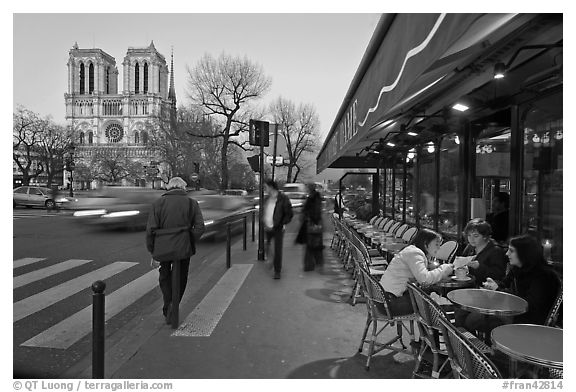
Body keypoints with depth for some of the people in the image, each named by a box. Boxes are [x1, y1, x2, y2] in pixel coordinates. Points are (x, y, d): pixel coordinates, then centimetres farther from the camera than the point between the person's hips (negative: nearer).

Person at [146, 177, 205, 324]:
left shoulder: (158, 203, 2)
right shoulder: (191, 203, 3)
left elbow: (150, 229, -5)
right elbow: (200, 227, -6)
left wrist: (151, 249, 4)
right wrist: (190, 242, 6)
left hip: (162, 248, 1)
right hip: (183, 248, 0)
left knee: (164, 277, 22)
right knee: (180, 279, 16)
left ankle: (168, 309, 17)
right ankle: (172, 310, 6)